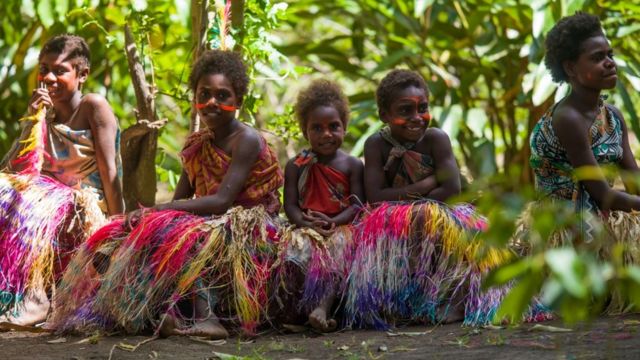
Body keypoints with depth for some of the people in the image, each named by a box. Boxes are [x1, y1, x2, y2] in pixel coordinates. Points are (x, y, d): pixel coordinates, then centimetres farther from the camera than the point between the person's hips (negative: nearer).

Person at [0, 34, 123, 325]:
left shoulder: (94, 107, -2)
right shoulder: (45, 117, 15)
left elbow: (110, 172, -8)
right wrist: (32, 121, -5)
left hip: (88, 211, -6)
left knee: (32, 204, -34)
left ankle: (31, 299, -39)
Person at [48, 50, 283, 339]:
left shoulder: (247, 140, -10)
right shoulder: (196, 146, 15)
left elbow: (221, 201, -21)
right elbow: (179, 201, 7)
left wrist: (155, 211, -23)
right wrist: (151, 213, -17)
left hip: (247, 229, -8)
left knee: (174, 233, -35)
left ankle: (205, 316, -46)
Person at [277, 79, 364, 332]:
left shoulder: (352, 166, 9)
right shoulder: (296, 166, 12)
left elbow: (357, 205, -1)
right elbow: (290, 205, 3)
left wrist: (333, 222, -19)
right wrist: (308, 223, -18)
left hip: (341, 227, -1)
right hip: (307, 228, 2)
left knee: (339, 244, -35)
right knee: (300, 245, -33)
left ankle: (323, 307, -51)